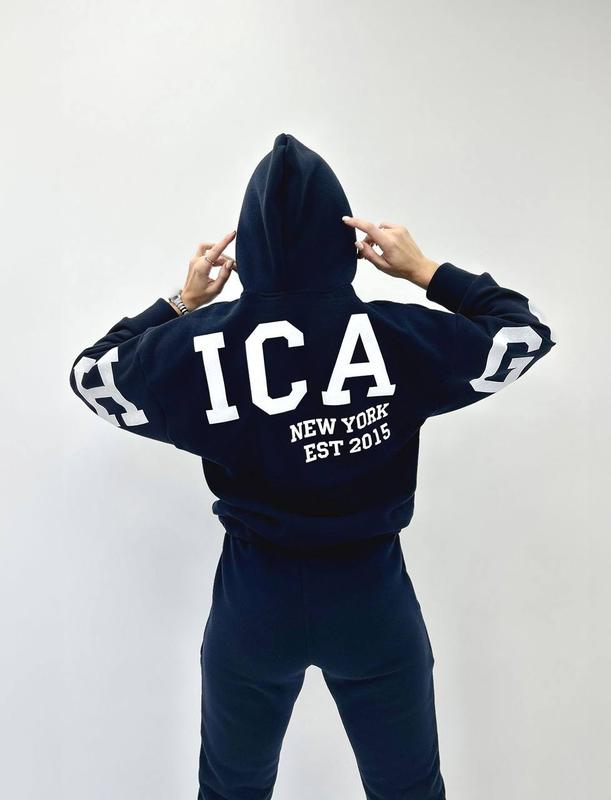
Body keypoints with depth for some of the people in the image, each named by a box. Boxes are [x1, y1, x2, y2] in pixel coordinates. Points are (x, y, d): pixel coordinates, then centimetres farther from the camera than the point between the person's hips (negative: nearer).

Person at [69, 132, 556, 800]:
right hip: (373, 598, 0)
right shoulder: (400, 335, -15)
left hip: (253, 601, 2)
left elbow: (90, 375, 7)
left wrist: (179, 304, 7)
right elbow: (527, 332, 2)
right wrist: (429, 273, 0)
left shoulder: (197, 343, -12)